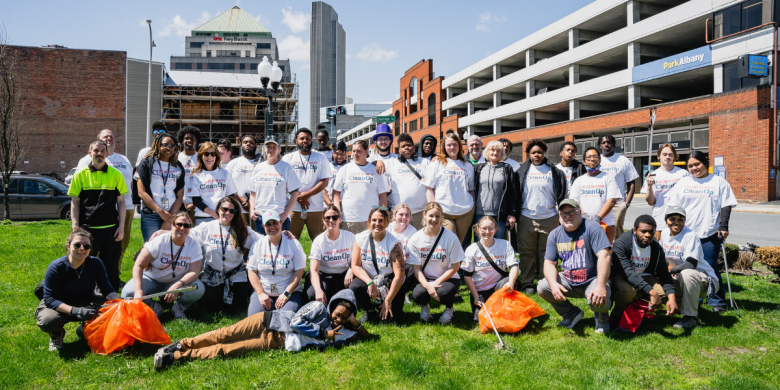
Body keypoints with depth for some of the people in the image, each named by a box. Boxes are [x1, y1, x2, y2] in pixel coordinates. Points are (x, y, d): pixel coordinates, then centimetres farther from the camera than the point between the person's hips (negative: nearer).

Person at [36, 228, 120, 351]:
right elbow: (49, 299, -25)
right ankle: (56, 335, 3)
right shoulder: (56, 267, -22)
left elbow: (107, 289, -10)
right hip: (60, 307, -3)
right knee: (47, 321, -36)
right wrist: (75, 311, -40)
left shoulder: (95, 263, -12)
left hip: (86, 303, 3)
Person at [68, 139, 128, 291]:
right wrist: (75, 227, -2)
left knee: (111, 267, 7)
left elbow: (121, 202, 6)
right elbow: (75, 203, 6)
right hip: (87, 229, 0)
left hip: (110, 229, 0)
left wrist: (121, 226, 0)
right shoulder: (80, 175, 4)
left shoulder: (116, 174, 5)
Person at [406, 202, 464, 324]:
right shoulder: (415, 239, -7)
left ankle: (449, 308, 8)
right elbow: (416, 268, -5)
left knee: (444, 293, -33)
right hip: (423, 278, 1)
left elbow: (455, 266, -7)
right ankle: (425, 306, 12)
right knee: (418, 294, -31)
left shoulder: (451, 237, -11)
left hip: (446, 278, -1)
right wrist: (427, 285, -23)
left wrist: (437, 282, -18)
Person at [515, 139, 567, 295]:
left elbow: (561, 195, 7)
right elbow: (516, 194, 7)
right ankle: (527, 283, 16)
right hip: (527, 218, 1)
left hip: (549, 218, 0)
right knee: (527, 252, 6)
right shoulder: (523, 171, 6)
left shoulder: (554, 171, 5)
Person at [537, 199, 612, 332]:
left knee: (599, 301, -34)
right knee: (542, 288, -15)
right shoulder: (555, 235, 1)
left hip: (592, 280, -5)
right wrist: (553, 283, -21)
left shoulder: (592, 228, -14)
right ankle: (572, 313, 11)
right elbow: (549, 262, 0)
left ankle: (602, 316, 8)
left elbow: (603, 256, -25)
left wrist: (601, 286, -36)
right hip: (568, 281, 5)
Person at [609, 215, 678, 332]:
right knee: (628, 290, -38)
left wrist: (671, 297, -29)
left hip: (643, 276, 6)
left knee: (664, 292, -19)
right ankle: (615, 318, -10)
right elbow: (628, 273, -35)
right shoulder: (621, 243, -27)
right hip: (619, 277, -6)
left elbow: (664, 274, -11)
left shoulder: (656, 247, -9)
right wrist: (651, 292, -44)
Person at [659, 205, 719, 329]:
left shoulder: (690, 236, -19)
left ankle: (691, 317, -20)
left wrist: (670, 271, -24)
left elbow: (691, 264, -30)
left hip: (705, 281, -7)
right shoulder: (664, 233, 2)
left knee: (686, 274, -38)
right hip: (679, 279, 7)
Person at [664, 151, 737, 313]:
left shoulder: (718, 182, 4)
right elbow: (673, 204, 11)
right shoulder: (683, 182, 12)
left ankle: (717, 301, 11)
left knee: (710, 267, -2)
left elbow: (726, 205, 0)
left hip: (710, 233, -3)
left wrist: (723, 226, -9)